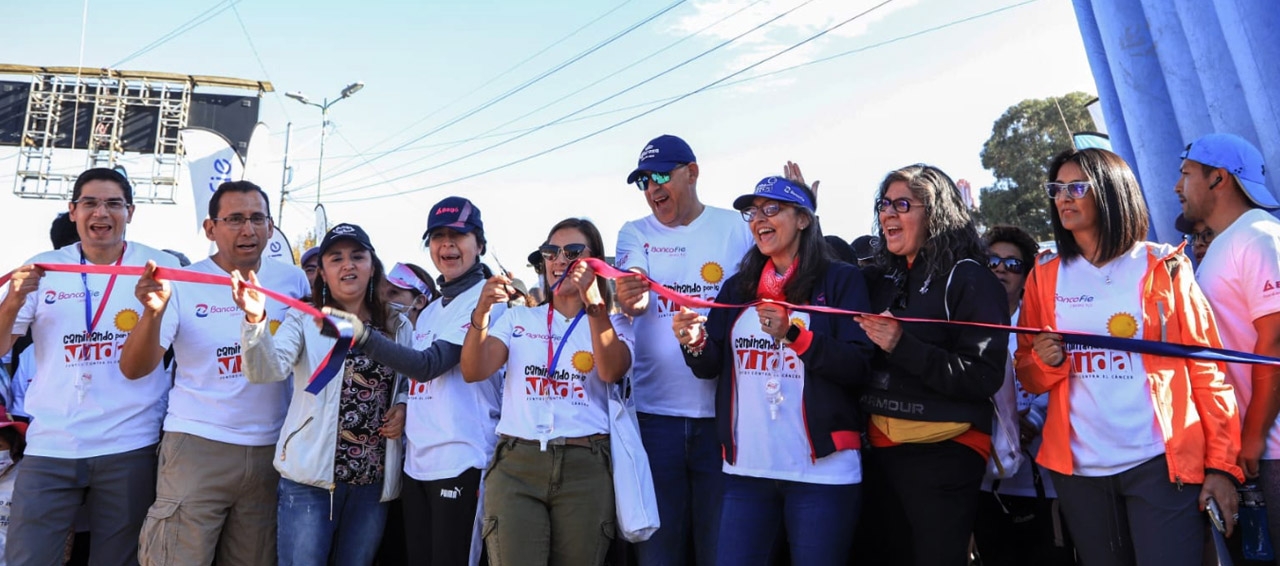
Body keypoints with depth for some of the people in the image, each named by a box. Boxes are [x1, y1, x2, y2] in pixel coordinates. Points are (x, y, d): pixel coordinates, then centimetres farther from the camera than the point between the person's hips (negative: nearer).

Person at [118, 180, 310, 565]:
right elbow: (133, 369, -12)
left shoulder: (293, 280, 2)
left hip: (271, 450, 3)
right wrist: (154, 312, -28)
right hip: (198, 445, -2)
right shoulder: (183, 284, -5)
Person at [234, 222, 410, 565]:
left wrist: (403, 407, -3)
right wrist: (255, 319, -35)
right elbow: (267, 370, -17)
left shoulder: (399, 327, 7)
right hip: (312, 474, -3)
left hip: (375, 480, 3)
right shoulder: (303, 319, 0)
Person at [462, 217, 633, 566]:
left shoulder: (613, 324, 10)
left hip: (585, 468, -1)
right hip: (515, 464, 1)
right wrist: (482, 312, -13)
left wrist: (594, 305, -22)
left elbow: (612, 372, -11)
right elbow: (473, 372, 2)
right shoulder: (519, 319, 14)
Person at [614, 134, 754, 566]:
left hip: (723, 414, -1)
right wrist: (629, 300, -35)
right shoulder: (635, 234, 7)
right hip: (655, 413, 2)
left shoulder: (738, 228, 4)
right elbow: (637, 296, -9)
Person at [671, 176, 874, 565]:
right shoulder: (738, 286, 13)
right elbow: (711, 366, 8)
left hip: (822, 469, -3)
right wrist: (695, 344, -13)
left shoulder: (841, 280, -1)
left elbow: (859, 367, -9)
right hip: (746, 467, 4)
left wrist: (793, 334, -21)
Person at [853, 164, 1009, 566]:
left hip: (944, 452, -6)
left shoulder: (969, 279, -8)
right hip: (881, 448, 6)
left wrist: (903, 346, -25)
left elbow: (985, 376, -14)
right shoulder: (878, 279, 11)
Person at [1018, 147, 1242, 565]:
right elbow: (1028, 374, 12)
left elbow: (1205, 368, -1)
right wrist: (1045, 362, -11)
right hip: (1078, 467, 3)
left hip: (1160, 463, -3)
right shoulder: (1045, 277, 7)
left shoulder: (1163, 268, 0)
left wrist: (1221, 464, -5)